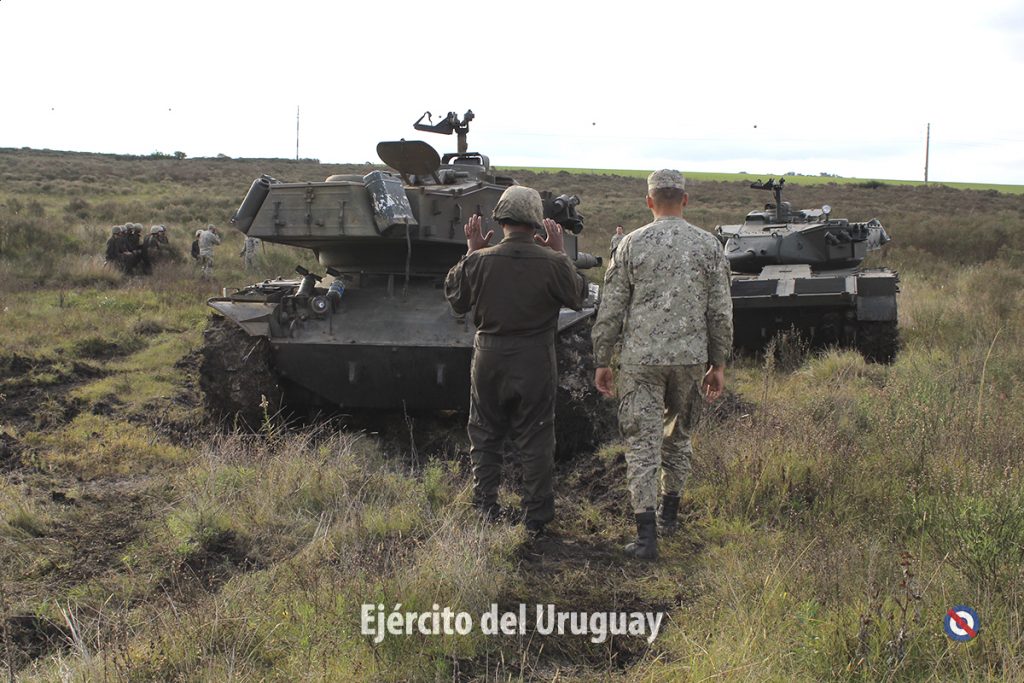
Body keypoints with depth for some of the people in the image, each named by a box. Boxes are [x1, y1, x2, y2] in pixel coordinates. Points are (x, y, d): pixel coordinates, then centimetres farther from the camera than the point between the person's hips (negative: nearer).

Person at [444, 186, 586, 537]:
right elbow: (578, 296, 6)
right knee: (535, 442, 9)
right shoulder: (552, 263, -12)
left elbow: (455, 298, 7)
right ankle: (536, 517, 15)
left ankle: (485, 511, 20)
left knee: (484, 437, 16)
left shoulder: (479, 261, -10)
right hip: (536, 363, -1)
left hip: (489, 361, 1)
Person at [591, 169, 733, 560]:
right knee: (678, 434, 21)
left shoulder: (631, 244, -4)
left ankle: (646, 535, -6)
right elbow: (720, 312, 2)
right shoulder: (708, 245, 1)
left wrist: (602, 361, 5)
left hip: (640, 358, -2)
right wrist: (718, 364, 11)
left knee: (642, 442, 0)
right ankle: (669, 511, 35)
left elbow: (610, 310, -3)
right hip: (691, 357, 2)